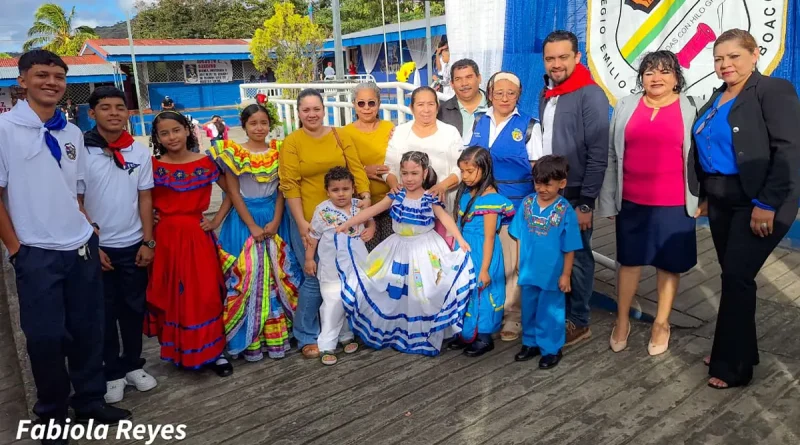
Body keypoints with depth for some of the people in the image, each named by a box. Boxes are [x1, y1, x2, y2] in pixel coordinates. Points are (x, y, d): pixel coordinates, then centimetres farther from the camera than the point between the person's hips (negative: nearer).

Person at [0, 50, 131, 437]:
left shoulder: (72, 133, 8)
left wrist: (89, 230, 8)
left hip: (82, 248, 5)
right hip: (37, 253, -4)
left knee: (87, 329, 12)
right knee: (45, 336, 5)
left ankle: (90, 401, 30)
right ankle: (51, 415, 25)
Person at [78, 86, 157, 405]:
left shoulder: (140, 152, 0)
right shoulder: (81, 151, -8)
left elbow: (145, 198, 4)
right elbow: (75, 203, -5)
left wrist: (148, 241, 0)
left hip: (133, 245, 2)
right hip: (98, 246, -2)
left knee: (134, 308, 12)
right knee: (104, 312, 9)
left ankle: (133, 364, 29)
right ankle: (111, 372, 24)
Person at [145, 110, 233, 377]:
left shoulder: (206, 163, 0)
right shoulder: (153, 167, -1)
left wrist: (217, 220, 1)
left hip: (198, 236, 0)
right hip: (166, 238, 0)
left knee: (205, 295, 2)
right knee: (170, 296, 7)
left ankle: (213, 351, 13)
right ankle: (178, 352, 21)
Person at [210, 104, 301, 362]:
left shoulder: (278, 153, 5)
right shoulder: (233, 154, -3)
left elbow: (281, 190, 3)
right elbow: (233, 193, -6)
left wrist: (275, 221, -10)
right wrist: (252, 226, -12)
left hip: (274, 219, 3)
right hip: (244, 219, -2)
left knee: (278, 277, 5)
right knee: (246, 277, -2)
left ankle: (277, 336, 16)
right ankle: (249, 340, 9)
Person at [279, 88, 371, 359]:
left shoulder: (339, 136, 6)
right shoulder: (291, 143, -4)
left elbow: (356, 168, 2)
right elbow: (289, 185, -9)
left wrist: (365, 196, -13)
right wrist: (301, 223, -15)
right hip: (310, 220, -3)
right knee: (316, 277, -1)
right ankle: (307, 336, 17)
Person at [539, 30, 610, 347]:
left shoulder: (590, 95, -13)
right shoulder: (546, 95, 9)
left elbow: (598, 154, -17)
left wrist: (586, 203, -17)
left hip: (575, 195, -6)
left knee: (577, 258, 4)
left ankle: (578, 322, 19)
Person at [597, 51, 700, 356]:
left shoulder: (690, 109, 0)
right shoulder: (626, 107, 4)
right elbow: (612, 156, 5)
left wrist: (700, 199, -2)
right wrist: (608, 199, 3)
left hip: (673, 203, -1)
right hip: (631, 201, 1)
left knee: (669, 263, 10)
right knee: (629, 260, 10)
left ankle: (661, 324, 26)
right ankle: (622, 321, 25)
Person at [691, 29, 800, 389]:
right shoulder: (717, 100, 14)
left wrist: (767, 203, -22)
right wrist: (705, 196, 11)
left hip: (757, 204, -7)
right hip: (722, 202, 7)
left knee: (737, 278, -5)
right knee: (733, 277, 12)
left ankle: (733, 365, 8)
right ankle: (740, 351, 27)